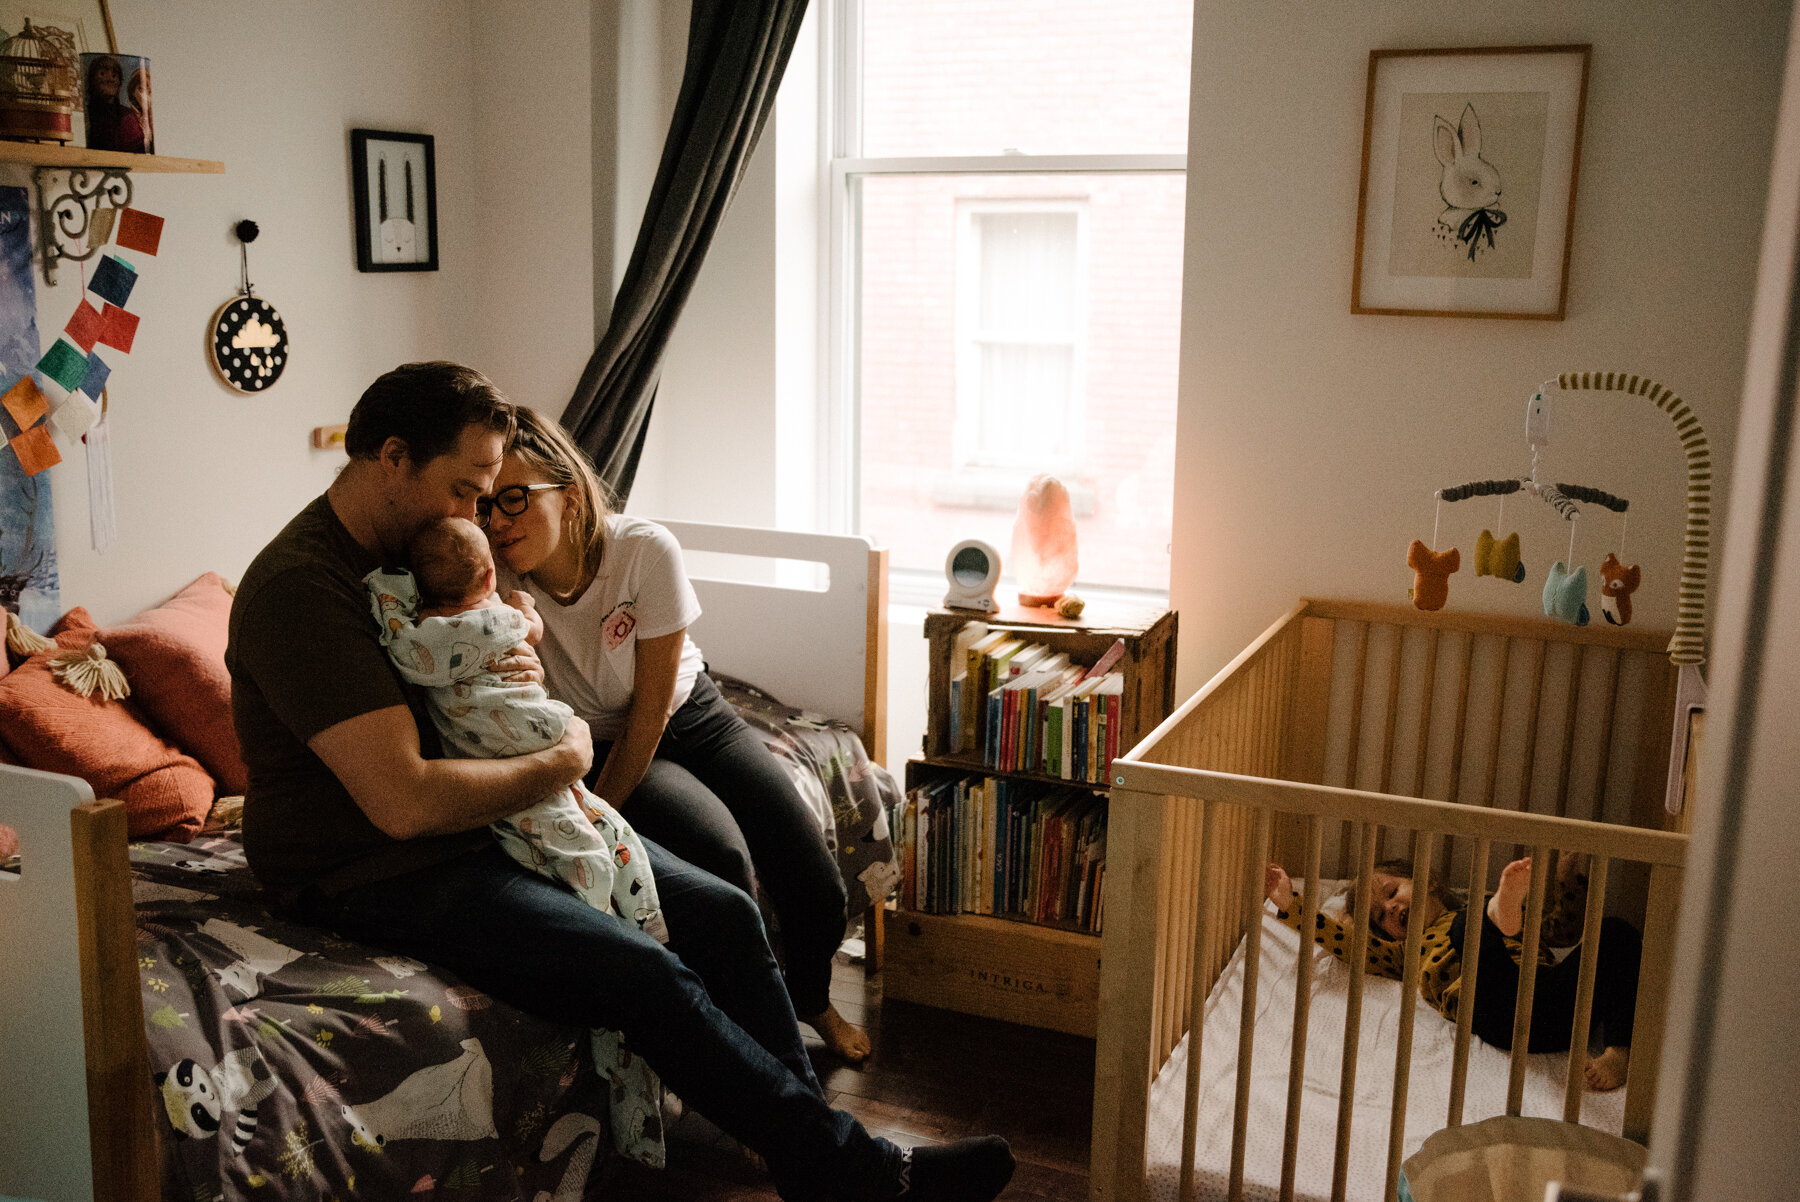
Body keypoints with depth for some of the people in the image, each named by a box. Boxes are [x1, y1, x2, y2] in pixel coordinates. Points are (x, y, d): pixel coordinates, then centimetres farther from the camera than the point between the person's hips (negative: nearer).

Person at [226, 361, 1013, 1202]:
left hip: (491, 818, 9)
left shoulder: (414, 553, 8)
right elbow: (404, 801, -28)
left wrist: (520, 675, -3)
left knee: (724, 915, -3)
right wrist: (559, 763, -14)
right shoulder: (302, 588, -22)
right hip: (379, 876, -9)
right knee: (650, 978, -23)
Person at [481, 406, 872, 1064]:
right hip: (600, 740, -1)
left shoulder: (645, 550, -25)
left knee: (817, 890, -9)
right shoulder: (493, 588, -22)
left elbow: (652, 710, -19)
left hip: (691, 716, 1)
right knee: (720, 857, -30)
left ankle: (812, 999, 27)